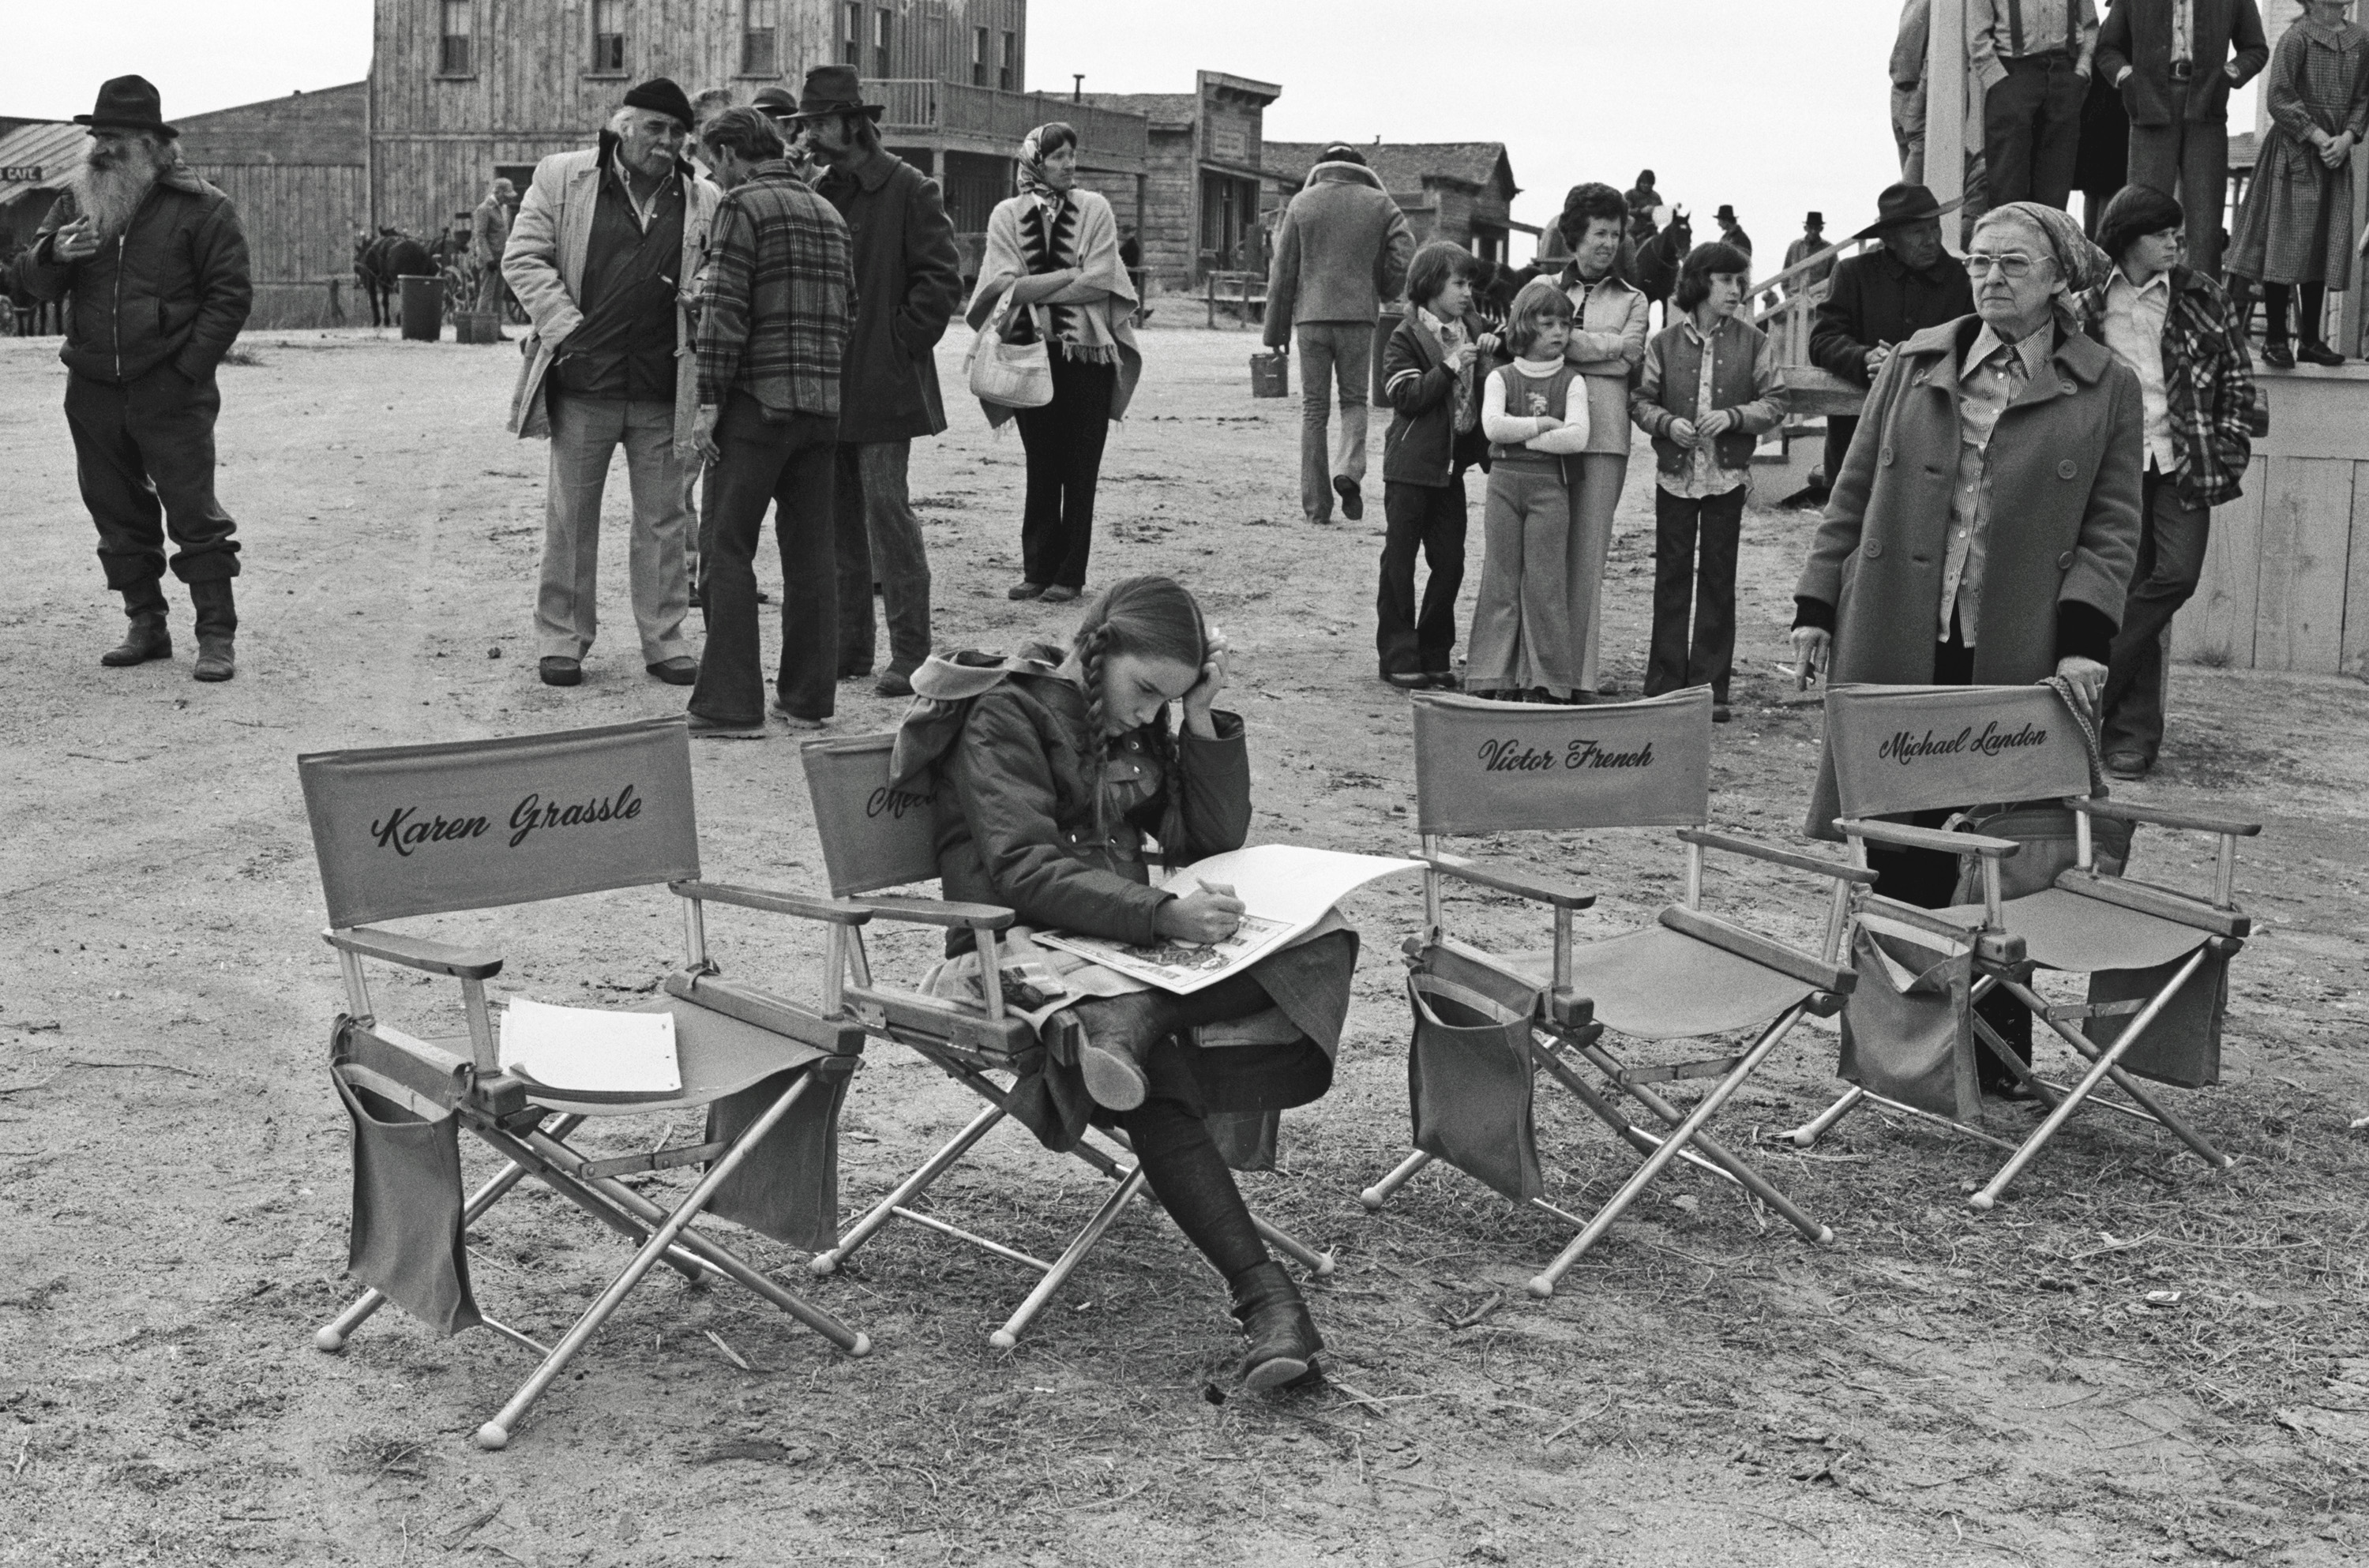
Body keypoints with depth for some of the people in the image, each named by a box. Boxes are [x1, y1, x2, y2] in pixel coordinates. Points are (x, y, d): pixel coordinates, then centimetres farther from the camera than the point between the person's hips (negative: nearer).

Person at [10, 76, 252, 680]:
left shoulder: (200, 208, -4)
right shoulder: (77, 201, 10)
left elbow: (230, 293, -5)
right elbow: (30, 282, 9)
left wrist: (190, 365, -12)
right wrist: (54, 254, -15)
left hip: (169, 391, -5)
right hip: (93, 391, 5)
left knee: (193, 513, -6)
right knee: (118, 515, 11)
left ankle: (217, 636, -2)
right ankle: (145, 626, 21)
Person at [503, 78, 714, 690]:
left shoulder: (703, 202, 7)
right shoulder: (562, 178, 1)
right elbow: (522, 259, -1)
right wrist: (566, 327, -9)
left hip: (664, 388, 2)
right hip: (583, 384, -2)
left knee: (663, 519, 7)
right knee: (570, 517, 5)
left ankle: (664, 639, 17)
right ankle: (561, 638, 15)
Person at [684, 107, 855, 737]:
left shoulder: (743, 206, -7)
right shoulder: (828, 213, 16)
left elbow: (726, 311, -14)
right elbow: (846, 311, 15)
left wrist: (709, 400, -11)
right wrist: (825, 378, 17)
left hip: (757, 401, -7)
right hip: (822, 403, 7)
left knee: (729, 549, -1)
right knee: (811, 552, 10)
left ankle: (731, 704, -3)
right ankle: (808, 696, 15)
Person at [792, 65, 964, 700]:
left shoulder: (908, 190, -6)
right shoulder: (819, 194, 13)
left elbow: (942, 279, -11)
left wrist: (903, 343, -13)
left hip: (883, 386, -7)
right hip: (826, 387, 7)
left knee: (887, 513, -8)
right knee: (839, 521, 11)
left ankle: (911, 654, -2)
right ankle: (848, 647, 19)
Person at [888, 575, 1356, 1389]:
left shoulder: (1137, 725, 17)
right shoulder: (1006, 717, -7)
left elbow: (1214, 839, 13)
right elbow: (1024, 873, -20)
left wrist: (1203, 721, 0)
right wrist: (1163, 915, -32)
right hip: (1021, 946, -7)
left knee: (1321, 934, -24)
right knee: (1154, 1082, -38)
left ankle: (1112, 1036, -46)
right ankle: (1265, 1294, -47)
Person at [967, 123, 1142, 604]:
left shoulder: (1093, 209, 3)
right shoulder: (1007, 214, 5)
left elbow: (1099, 283, -8)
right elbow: (1005, 285, -6)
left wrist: (1032, 288, -7)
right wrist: (1070, 276, -8)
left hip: (1088, 353, -1)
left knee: (1080, 469, 0)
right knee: (1041, 465, 4)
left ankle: (1070, 574, 5)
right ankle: (1038, 569, 11)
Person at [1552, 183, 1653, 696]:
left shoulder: (1633, 300, 14)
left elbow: (1626, 357, -2)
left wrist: (1567, 342, -7)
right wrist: (1599, 346, -5)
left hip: (1603, 429, 0)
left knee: (1589, 551, -3)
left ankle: (1582, 670, -1)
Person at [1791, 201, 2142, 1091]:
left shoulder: (2107, 391, 5)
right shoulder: (1913, 367, 11)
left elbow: (2112, 530, 2)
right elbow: (1853, 496, 12)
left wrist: (2083, 638, -10)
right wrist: (1815, 607, 6)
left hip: (2018, 659, -2)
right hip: (1896, 646, 2)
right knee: (1900, 856, 5)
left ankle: (1995, 1051, 14)